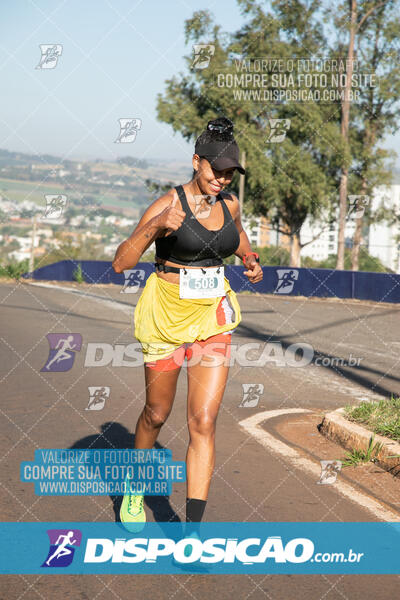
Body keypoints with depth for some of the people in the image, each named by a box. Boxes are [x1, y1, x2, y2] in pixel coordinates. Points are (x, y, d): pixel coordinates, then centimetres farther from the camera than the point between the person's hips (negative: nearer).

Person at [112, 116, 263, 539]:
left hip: (213, 320, 3)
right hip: (166, 315, -3)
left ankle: (192, 531, -8)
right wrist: (155, 226, -31)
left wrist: (252, 261, 7)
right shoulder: (168, 204, -12)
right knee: (157, 414, 14)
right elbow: (121, 263, -17)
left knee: (203, 422, -8)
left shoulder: (229, 203, 4)